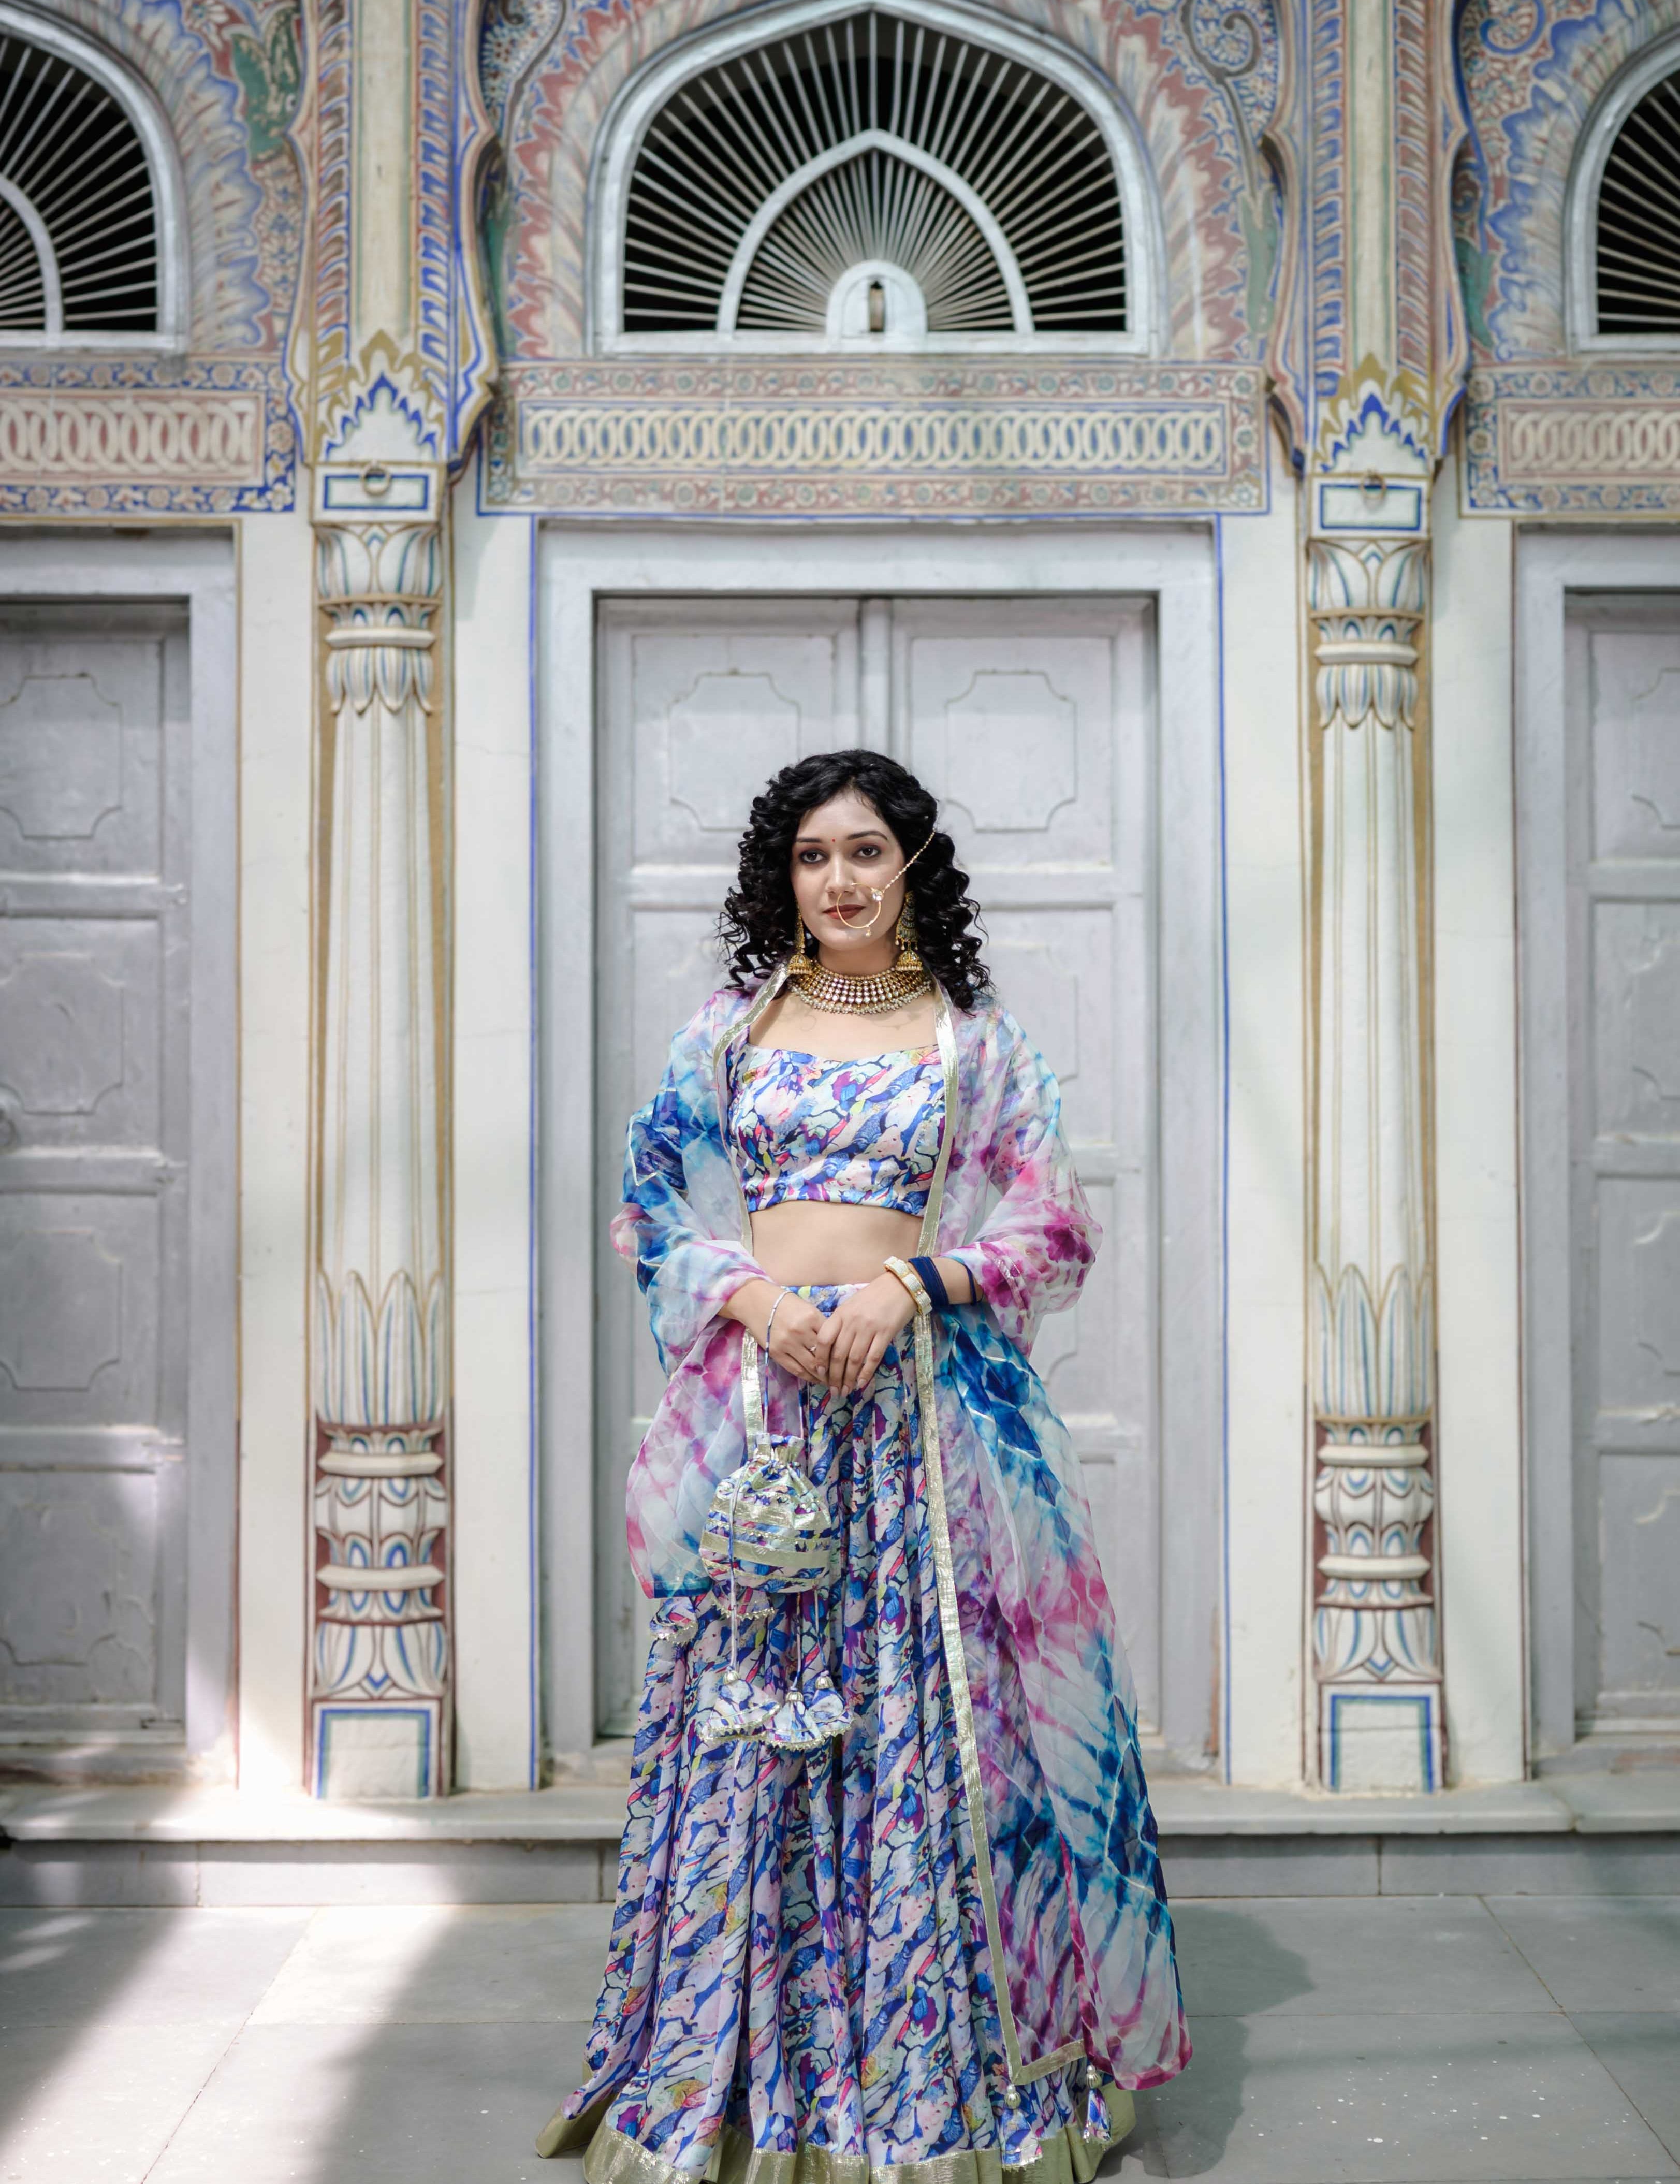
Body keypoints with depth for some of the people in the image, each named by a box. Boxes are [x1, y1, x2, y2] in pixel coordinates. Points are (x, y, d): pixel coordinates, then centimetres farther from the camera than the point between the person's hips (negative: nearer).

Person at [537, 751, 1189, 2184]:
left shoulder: (976, 1040, 7)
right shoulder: (730, 1027, 11)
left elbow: (1055, 1233, 3)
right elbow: (653, 1206, 9)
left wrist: (908, 1282, -12)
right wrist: (750, 1294, -9)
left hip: (923, 1405, -1)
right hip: (752, 1400, 2)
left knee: (926, 1717, -1)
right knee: (744, 1721, 2)